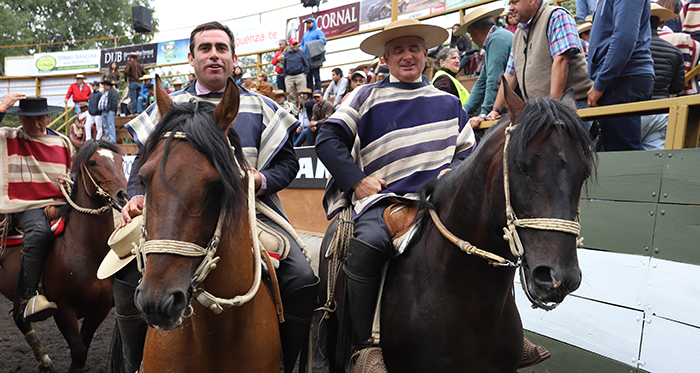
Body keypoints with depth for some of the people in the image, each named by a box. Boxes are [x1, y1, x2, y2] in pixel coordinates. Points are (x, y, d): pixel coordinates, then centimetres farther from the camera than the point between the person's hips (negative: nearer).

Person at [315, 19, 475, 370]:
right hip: (382, 198, -3)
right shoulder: (366, 97, 9)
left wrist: (453, 172, 1)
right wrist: (357, 180, -8)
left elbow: (469, 151, 24)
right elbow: (328, 139, 2)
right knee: (367, 243, -32)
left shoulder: (449, 102, 19)